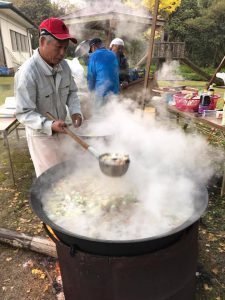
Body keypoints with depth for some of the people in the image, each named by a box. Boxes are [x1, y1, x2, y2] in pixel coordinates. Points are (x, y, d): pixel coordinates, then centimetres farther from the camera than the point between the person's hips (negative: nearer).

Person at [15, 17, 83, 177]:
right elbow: (24, 113, -25)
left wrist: (75, 111, -13)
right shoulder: (27, 72, -27)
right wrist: (49, 125, -39)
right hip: (41, 136, -6)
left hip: (62, 131, 6)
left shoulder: (63, 65, -6)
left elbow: (72, 92, 6)